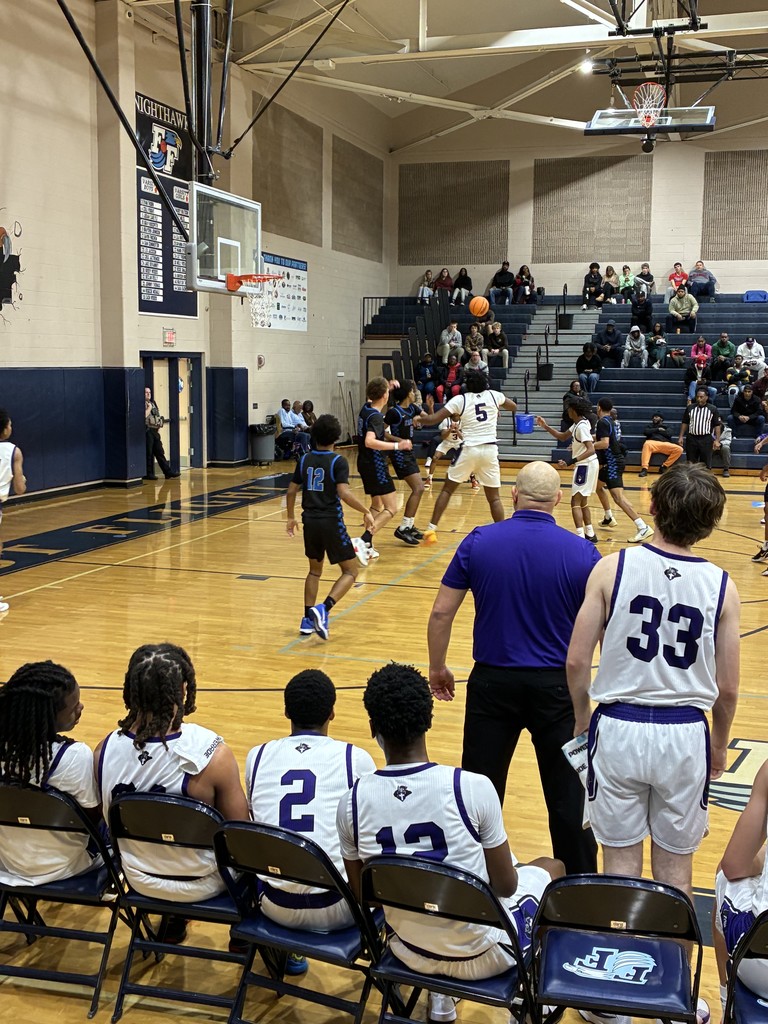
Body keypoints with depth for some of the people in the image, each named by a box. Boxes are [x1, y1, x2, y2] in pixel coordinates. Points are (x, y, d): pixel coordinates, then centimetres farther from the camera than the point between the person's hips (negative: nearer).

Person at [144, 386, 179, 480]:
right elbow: (144, 416, -20)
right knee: (148, 453, -4)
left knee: (159, 452, 7)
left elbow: (158, 417, 22)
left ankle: (168, 472, 6)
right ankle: (148, 474, 2)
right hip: (147, 430, -7)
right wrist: (149, 408, -8)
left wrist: (159, 428, 11)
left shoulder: (153, 403, 19)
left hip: (155, 431, 7)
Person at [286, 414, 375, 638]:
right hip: (331, 522, -5)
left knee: (315, 570, 24)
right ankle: (323, 610, -15)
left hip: (310, 521, 5)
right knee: (350, 572, 6)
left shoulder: (305, 460, 5)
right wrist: (366, 511, -12)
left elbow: (291, 490, 10)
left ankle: (308, 618, 19)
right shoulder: (338, 462, -10)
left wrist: (291, 517, 23)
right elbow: (344, 493, -22)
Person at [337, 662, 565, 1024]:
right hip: (481, 953, -3)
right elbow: (505, 886, -12)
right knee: (551, 868, 25)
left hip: (408, 953, 3)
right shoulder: (473, 788, -24)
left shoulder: (352, 802, -15)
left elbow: (362, 895, -1)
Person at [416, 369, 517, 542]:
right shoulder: (493, 395, 6)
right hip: (490, 449, 2)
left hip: (469, 450, -2)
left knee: (447, 489, 11)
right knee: (494, 497, 10)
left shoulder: (460, 400, -2)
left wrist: (420, 420, 13)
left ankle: (431, 529, 6)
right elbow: (513, 406, 25)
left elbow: (434, 419, -5)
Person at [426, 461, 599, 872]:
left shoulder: (478, 542, -6)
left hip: (492, 681, 1)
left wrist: (437, 668, 9)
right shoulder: (581, 552, -8)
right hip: (557, 684, 0)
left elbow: (441, 612, -4)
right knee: (567, 792, 11)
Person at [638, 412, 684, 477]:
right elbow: (646, 432, 7)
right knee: (647, 444, -41)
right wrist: (658, 429, 8)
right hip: (653, 442, -2)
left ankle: (664, 467, -18)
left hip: (665, 444, 2)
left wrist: (656, 431, 11)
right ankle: (644, 469, -47)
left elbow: (669, 434, 8)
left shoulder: (666, 427, 30)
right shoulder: (650, 426, 30)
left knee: (679, 449, -24)